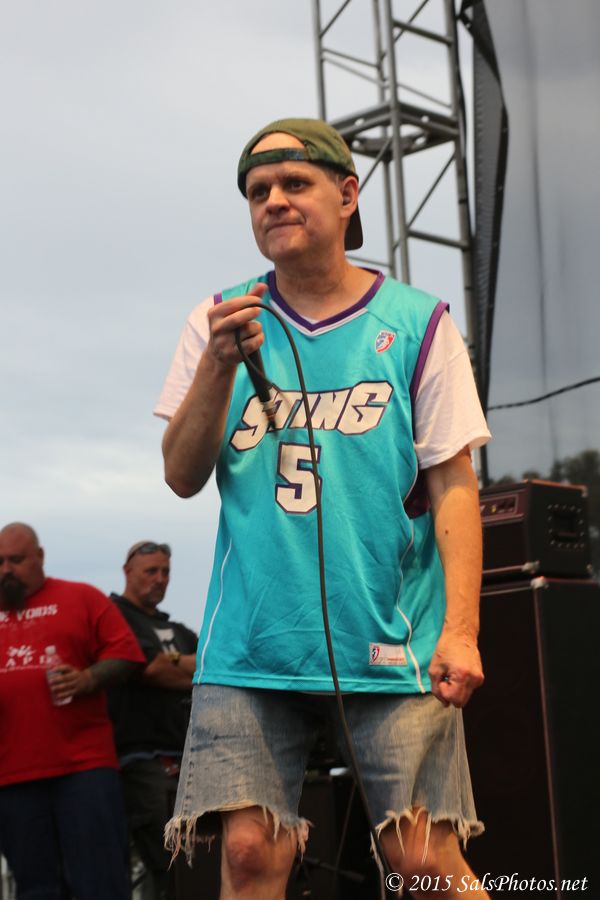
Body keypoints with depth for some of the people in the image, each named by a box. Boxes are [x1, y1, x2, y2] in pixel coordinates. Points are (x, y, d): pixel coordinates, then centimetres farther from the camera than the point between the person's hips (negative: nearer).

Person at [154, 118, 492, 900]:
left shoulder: (417, 323, 4)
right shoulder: (220, 322, 11)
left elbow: (453, 484, 1)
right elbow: (183, 477, 6)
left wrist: (461, 628, -9)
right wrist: (220, 364, -10)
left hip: (392, 642, -2)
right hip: (250, 646, 2)